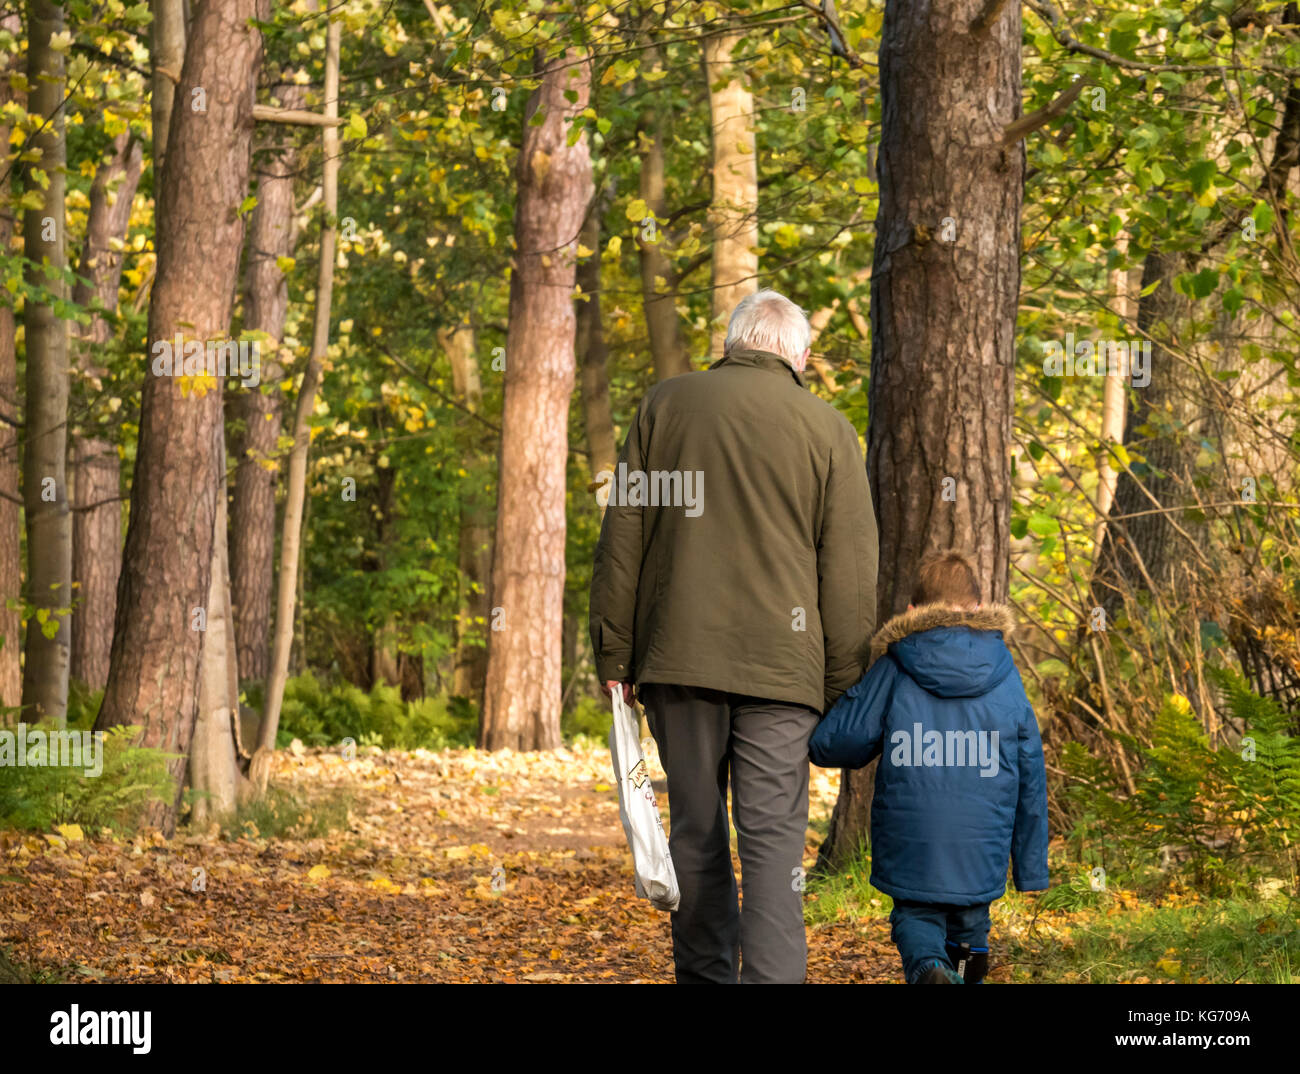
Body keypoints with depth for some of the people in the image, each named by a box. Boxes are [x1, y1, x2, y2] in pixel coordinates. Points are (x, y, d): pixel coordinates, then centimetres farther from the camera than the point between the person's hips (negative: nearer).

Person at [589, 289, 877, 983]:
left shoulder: (664, 405, 7)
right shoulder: (826, 430, 3)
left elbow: (621, 539, 6)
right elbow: (850, 573, 1)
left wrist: (614, 654, 9)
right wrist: (842, 687, 6)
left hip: (678, 660, 2)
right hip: (780, 665, -2)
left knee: (696, 829, 11)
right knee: (772, 837, -3)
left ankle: (703, 976, 17)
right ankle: (772, 976, -12)